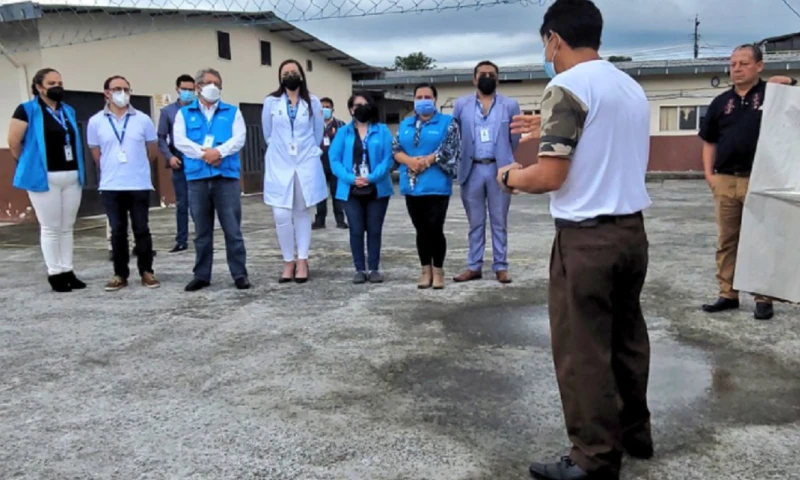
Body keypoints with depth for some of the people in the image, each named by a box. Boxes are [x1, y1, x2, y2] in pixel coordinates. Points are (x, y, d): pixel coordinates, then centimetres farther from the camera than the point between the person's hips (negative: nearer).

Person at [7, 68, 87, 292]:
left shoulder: (69, 111, 12)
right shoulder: (27, 110, -6)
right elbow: (14, 142, -7)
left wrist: (78, 169, 12)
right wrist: (30, 165, 5)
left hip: (72, 176, 6)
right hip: (45, 178, -6)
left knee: (67, 227, 11)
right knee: (50, 227, 2)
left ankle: (67, 271, 19)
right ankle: (54, 273, 11)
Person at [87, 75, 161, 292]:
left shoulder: (143, 119, 1)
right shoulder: (95, 122, 2)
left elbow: (152, 152, 10)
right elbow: (96, 154, 11)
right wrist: (112, 169, 15)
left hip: (140, 185, 0)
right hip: (111, 186, 1)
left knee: (142, 230, 4)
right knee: (117, 231, 6)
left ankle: (147, 272, 14)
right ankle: (120, 274, 15)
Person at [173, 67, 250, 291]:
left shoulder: (232, 112, 13)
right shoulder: (184, 113, 14)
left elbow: (239, 138, -2)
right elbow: (180, 141, -1)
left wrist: (219, 151, -18)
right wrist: (203, 153, -15)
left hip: (227, 176, -1)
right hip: (197, 177, 1)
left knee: (232, 229, -2)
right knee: (202, 231, 8)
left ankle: (240, 273, 5)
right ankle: (202, 275, 16)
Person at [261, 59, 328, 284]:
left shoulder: (313, 103, 2)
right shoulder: (271, 102, 1)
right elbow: (267, 134, 12)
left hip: (306, 165, 0)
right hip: (279, 165, 0)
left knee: (302, 213, 6)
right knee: (281, 215, -7)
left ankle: (302, 261, 12)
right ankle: (288, 262, 7)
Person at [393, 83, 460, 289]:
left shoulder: (447, 122, 2)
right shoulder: (405, 124, 15)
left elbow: (449, 150, -9)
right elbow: (396, 149, 7)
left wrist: (426, 161, -14)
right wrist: (410, 161, -12)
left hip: (436, 186, -4)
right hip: (412, 186, 4)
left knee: (435, 229, -5)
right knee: (421, 230, 10)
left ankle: (438, 270, 10)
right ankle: (426, 270, 19)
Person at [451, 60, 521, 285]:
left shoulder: (510, 105, 3)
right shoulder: (461, 104, 5)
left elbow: (515, 138, 9)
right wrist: (462, 160, 9)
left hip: (499, 169, -1)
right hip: (472, 170, 1)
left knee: (499, 222, 5)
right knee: (475, 222, 9)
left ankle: (501, 266, 12)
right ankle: (474, 266, 16)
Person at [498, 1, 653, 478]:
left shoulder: (567, 87, -12)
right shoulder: (632, 87, 12)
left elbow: (551, 176, -18)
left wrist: (510, 177, 1)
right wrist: (549, 132, 26)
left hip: (587, 237, -8)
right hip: (632, 230, 9)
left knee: (582, 348, 1)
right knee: (627, 335, 19)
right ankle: (634, 431, 33)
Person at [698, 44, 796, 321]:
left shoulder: (771, 93, 3)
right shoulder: (721, 102, 13)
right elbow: (709, 141, 16)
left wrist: (788, 82, -18)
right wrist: (709, 173, 5)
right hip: (725, 180, 4)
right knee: (726, 241, 9)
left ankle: (764, 298, 12)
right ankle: (728, 294, 18)